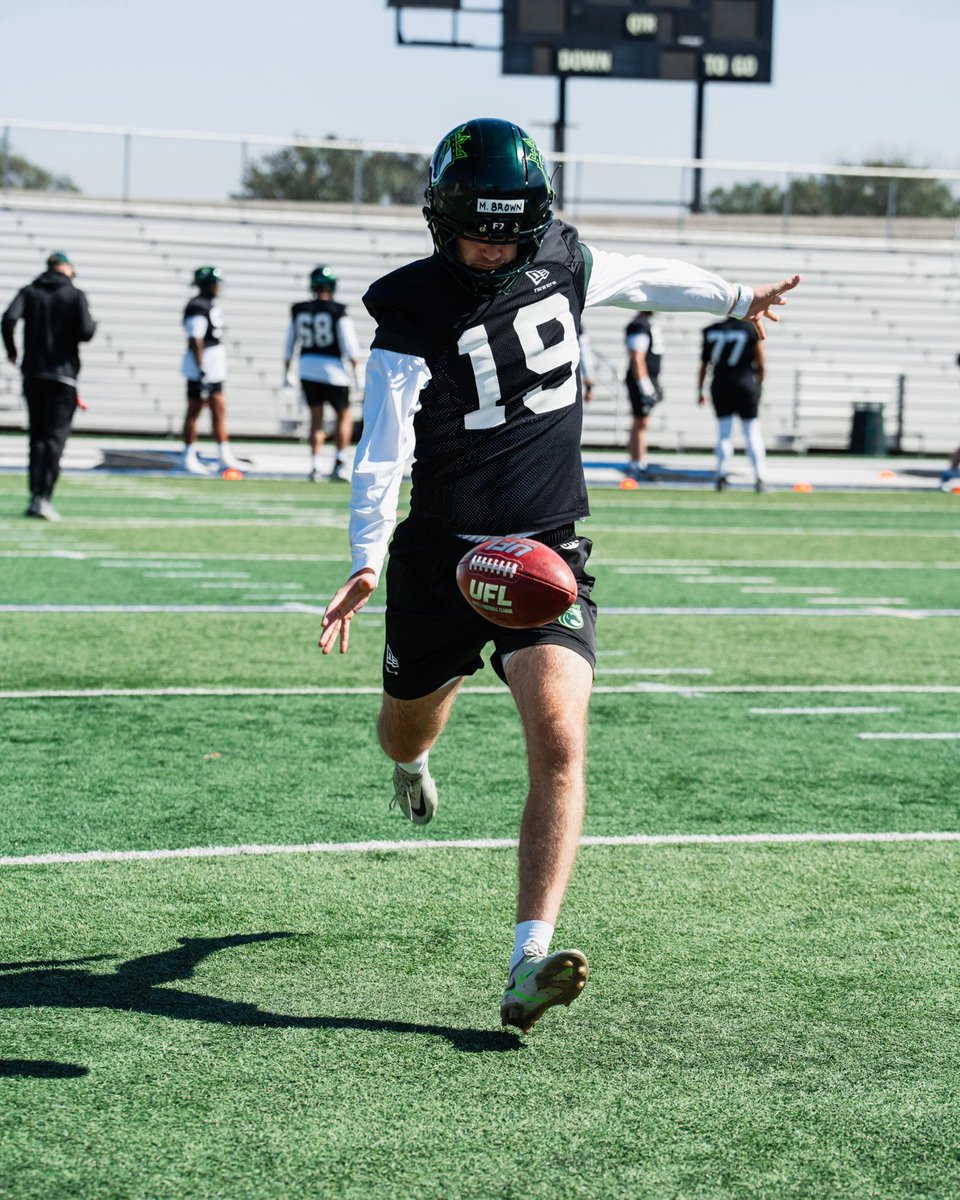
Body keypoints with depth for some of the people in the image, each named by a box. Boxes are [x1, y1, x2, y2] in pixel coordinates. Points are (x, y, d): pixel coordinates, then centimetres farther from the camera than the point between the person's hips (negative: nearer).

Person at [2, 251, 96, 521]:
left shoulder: (30, 292, 6)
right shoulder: (75, 295, -2)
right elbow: (85, 333, -12)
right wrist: (93, 324, 10)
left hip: (33, 374, 3)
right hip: (63, 375, -3)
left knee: (37, 436, 12)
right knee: (55, 437, -4)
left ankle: (35, 495, 6)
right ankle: (43, 498, -16)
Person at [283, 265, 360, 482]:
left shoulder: (299, 311, 3)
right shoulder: (337, 312, -10)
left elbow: (289, 346, 10)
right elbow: (349, 346, -10)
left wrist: (286, 373, 19)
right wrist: (357, 370, -1)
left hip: (307, 368, 4)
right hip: (333, 369, -4)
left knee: (316, 417, 13)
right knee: (344, 416, 10)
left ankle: (315, 464, 7)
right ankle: (339, 463, 0)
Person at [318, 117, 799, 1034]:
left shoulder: (564, 265, 0)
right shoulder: (414, 313, -13)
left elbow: (642, 278, 23)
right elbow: (383, 448, -19)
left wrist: (735, 299, 36)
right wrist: (366, 563, -32)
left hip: (547, 553, 1)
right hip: (441, 555, -1)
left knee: (558, 743, -20)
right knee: (405, 731, 21)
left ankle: (528, 964, -25)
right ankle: (412, 763, 64)